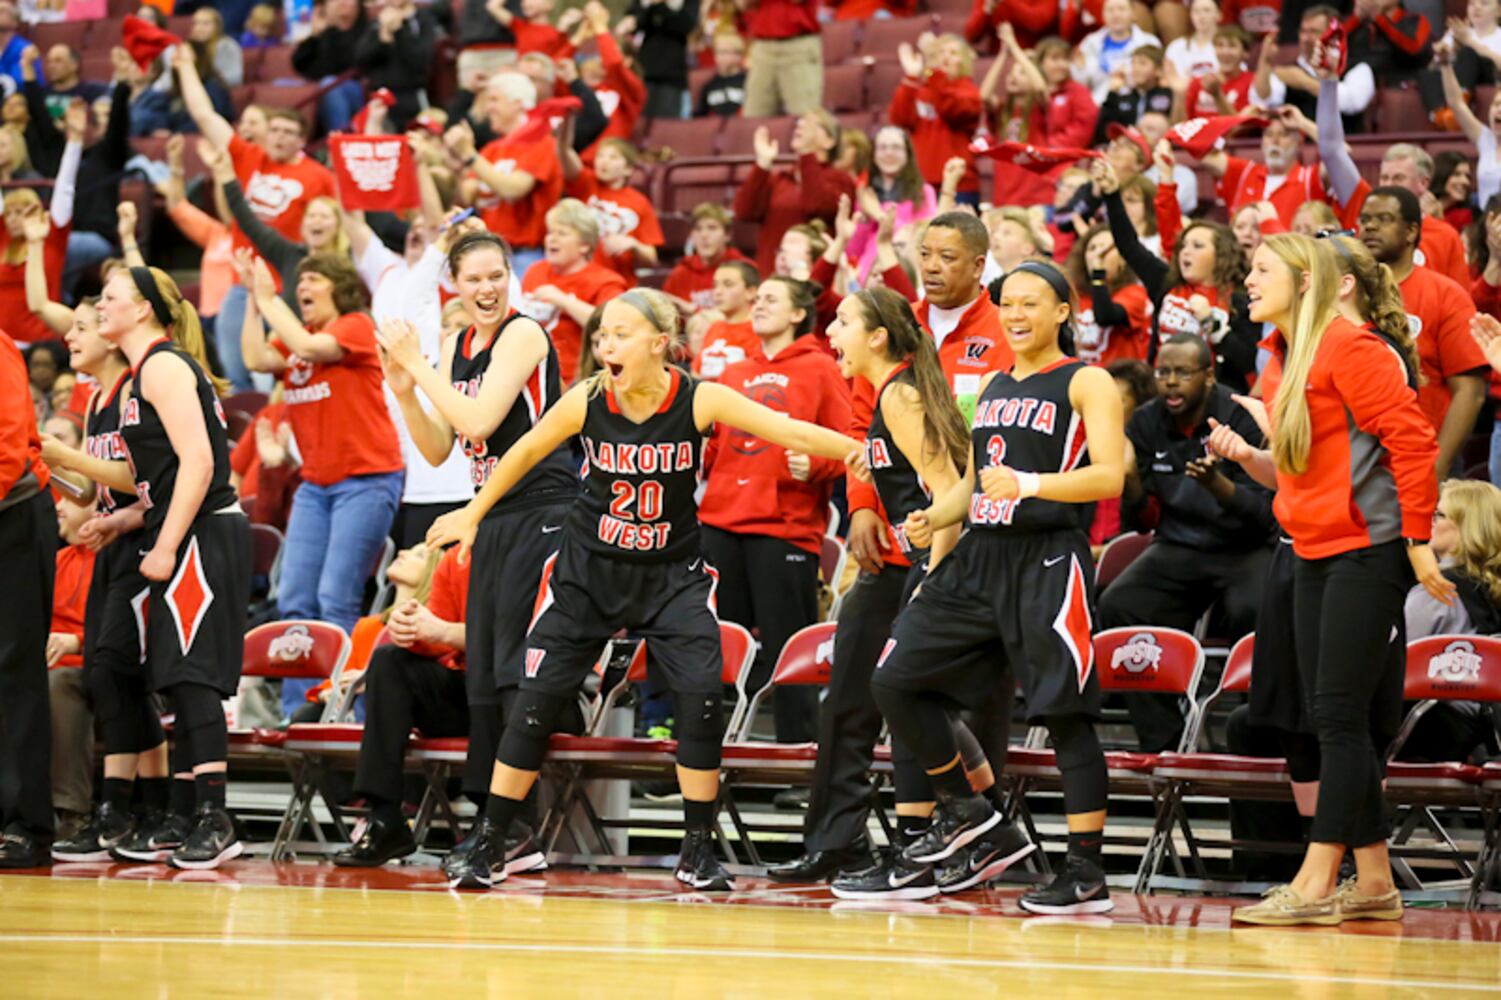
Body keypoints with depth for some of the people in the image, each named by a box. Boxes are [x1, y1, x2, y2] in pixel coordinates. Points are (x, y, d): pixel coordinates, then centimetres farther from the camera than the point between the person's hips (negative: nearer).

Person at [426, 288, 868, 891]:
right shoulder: (586, 403, -12)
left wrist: (855, 450, -40)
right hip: (588, 568, 1)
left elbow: (788, 432, -24)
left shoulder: (698, 400, -15)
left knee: (702, 693, -15)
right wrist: (472, 514, 14)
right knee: (538, 699, -3)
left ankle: (698, 851, 0)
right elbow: (524, 453, 5)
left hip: (672, 572, 0)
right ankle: (492, 843, 11)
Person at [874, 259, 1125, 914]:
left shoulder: (1086, 383, -3)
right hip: (978, 557, 7)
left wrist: (1030, 484, -27)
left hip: (1047, 560, -7)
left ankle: (1087, 874, -4)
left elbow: (1109, 477, -14)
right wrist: (933, 518, 3)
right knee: (893, 681, 2)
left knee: (1065, 713, -8)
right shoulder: (991, 387, 18)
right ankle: (962, 807, 19)